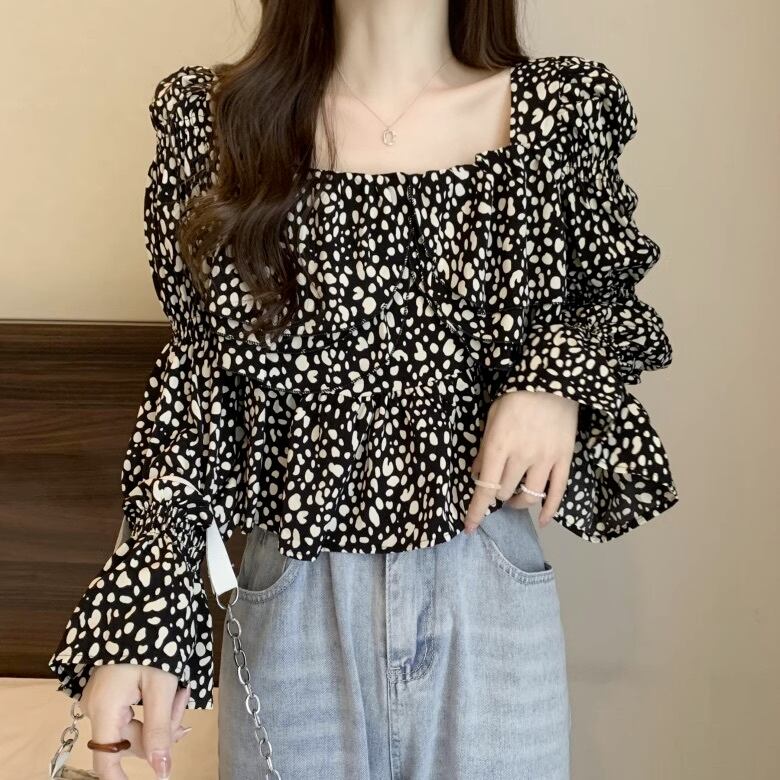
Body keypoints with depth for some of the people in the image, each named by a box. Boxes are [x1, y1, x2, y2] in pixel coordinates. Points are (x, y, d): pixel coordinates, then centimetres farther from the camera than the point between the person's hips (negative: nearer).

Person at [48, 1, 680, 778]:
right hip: (292, 598, 0)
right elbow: (197, 376, -1)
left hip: (490, 595, 1)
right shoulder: (213, 120, -3)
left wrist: (561, 379, -13)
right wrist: (141, 608, -11)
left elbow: (609, 298, 10)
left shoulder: (562, 109, -4)